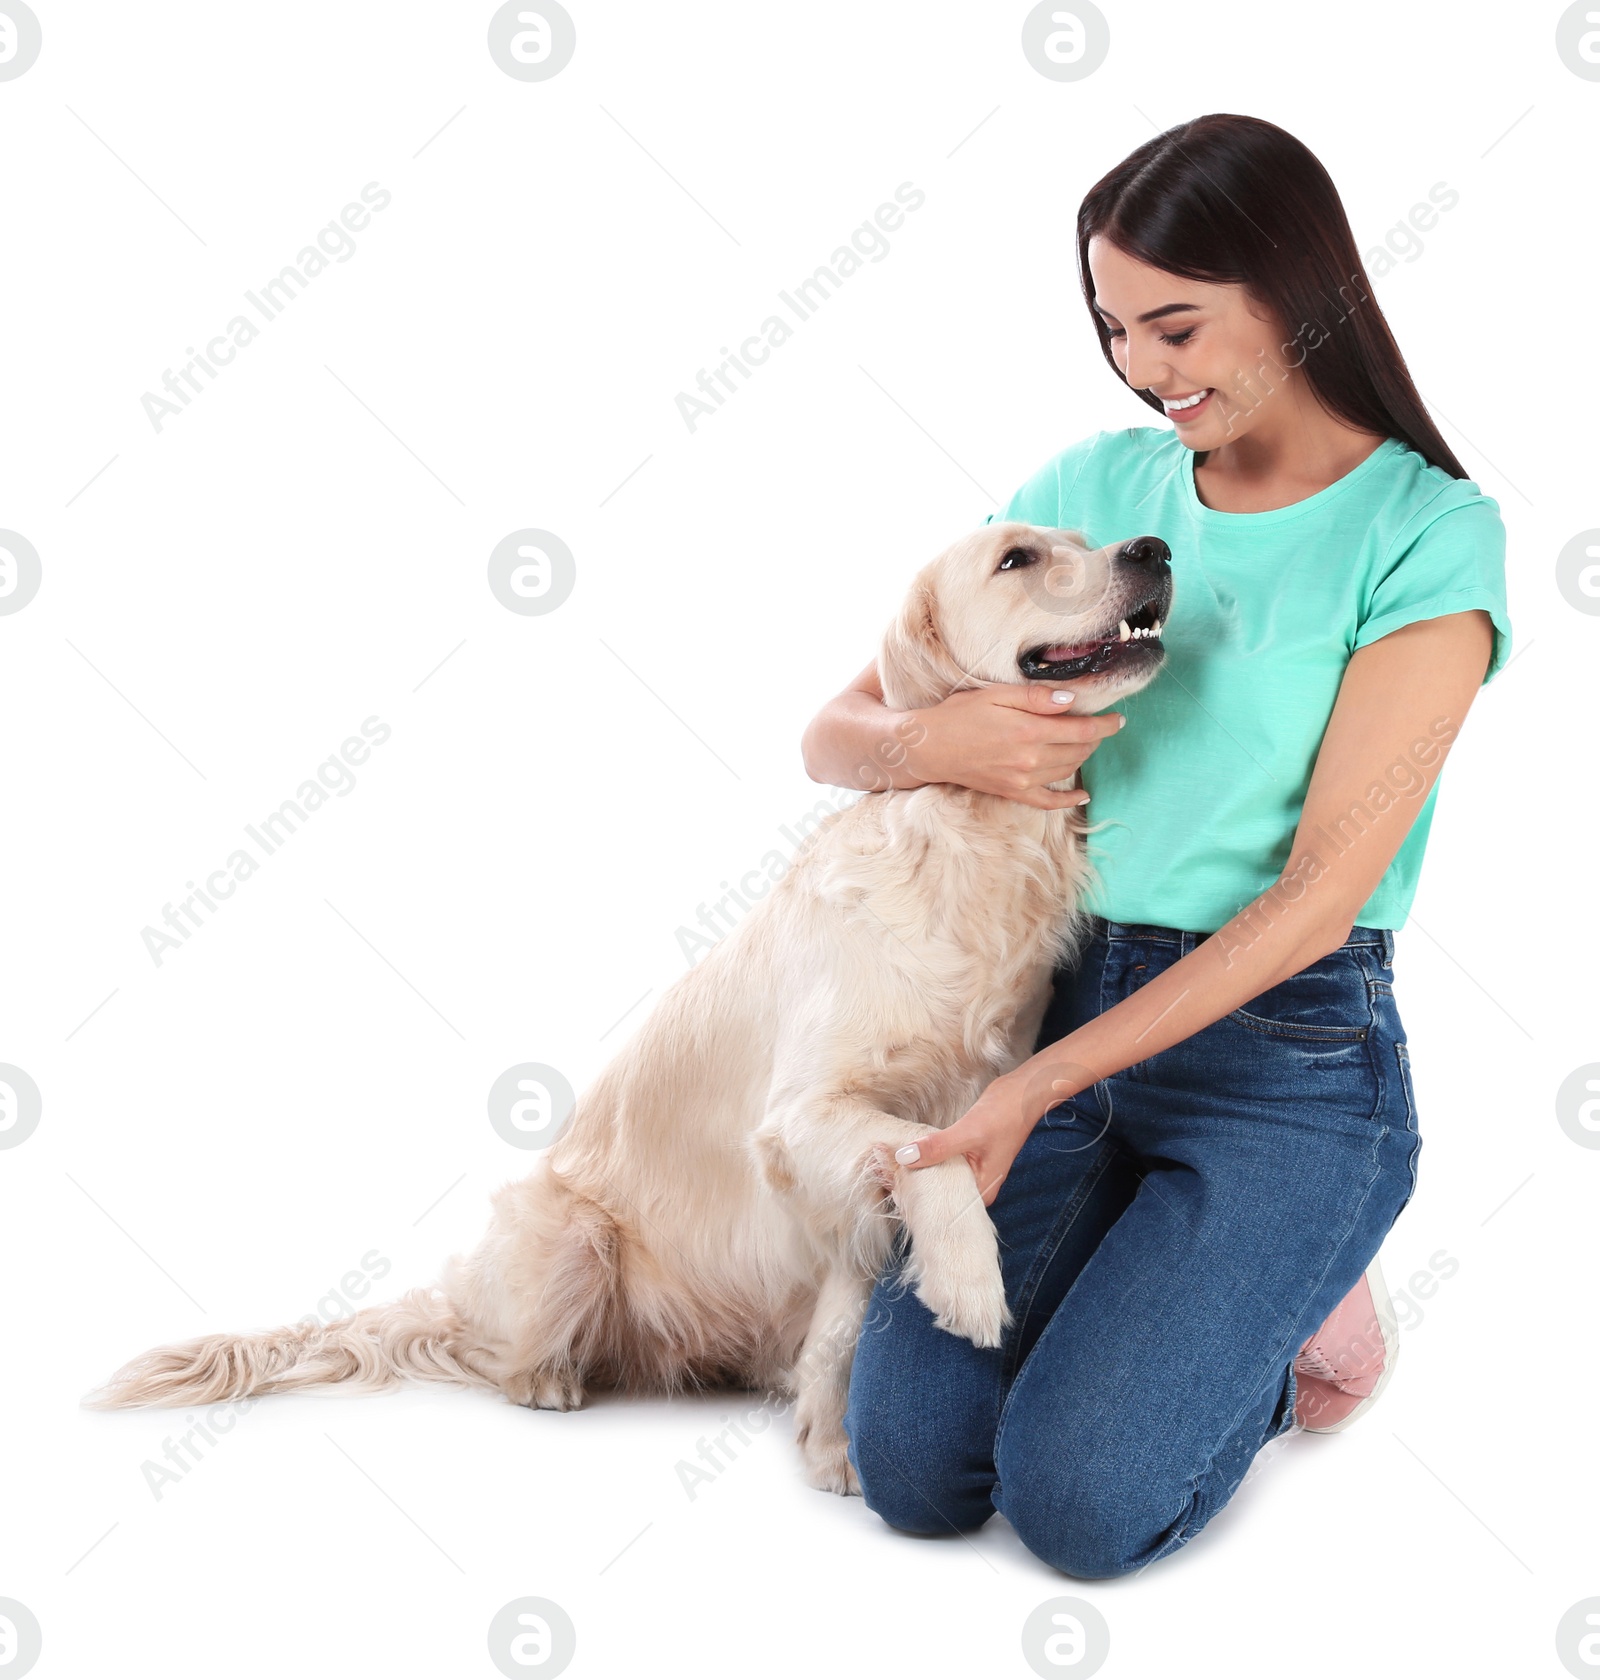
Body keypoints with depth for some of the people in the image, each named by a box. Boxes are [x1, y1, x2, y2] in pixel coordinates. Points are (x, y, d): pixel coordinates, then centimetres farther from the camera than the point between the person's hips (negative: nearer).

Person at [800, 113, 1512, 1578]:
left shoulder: (1428, 535, -7)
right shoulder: (1096, 485, 7)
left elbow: (1319, 891, -14)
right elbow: (831, 737, 8)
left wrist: (1035, 1088, -19)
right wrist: (936, 740, -18)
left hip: (1287, 1050, -4)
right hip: (1060, 1000, 4)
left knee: (1079, 1502, -16)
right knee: (914, 1469, -9)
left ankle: (1286, 1311, 14)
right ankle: (1175, 1288, 19)